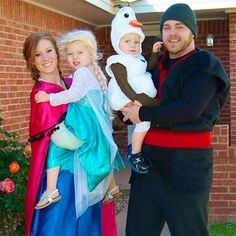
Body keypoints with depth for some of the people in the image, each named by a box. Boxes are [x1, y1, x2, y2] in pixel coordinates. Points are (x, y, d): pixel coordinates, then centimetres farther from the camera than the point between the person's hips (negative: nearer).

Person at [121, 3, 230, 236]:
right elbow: (136, 100, 19)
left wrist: (143, 114, -13)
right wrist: (128, 109, -6)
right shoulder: (155, 64, 15)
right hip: (147, 160, 7)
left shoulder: (205, 64, -6)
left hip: (186, 163, -6)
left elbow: (190, 109, -20)